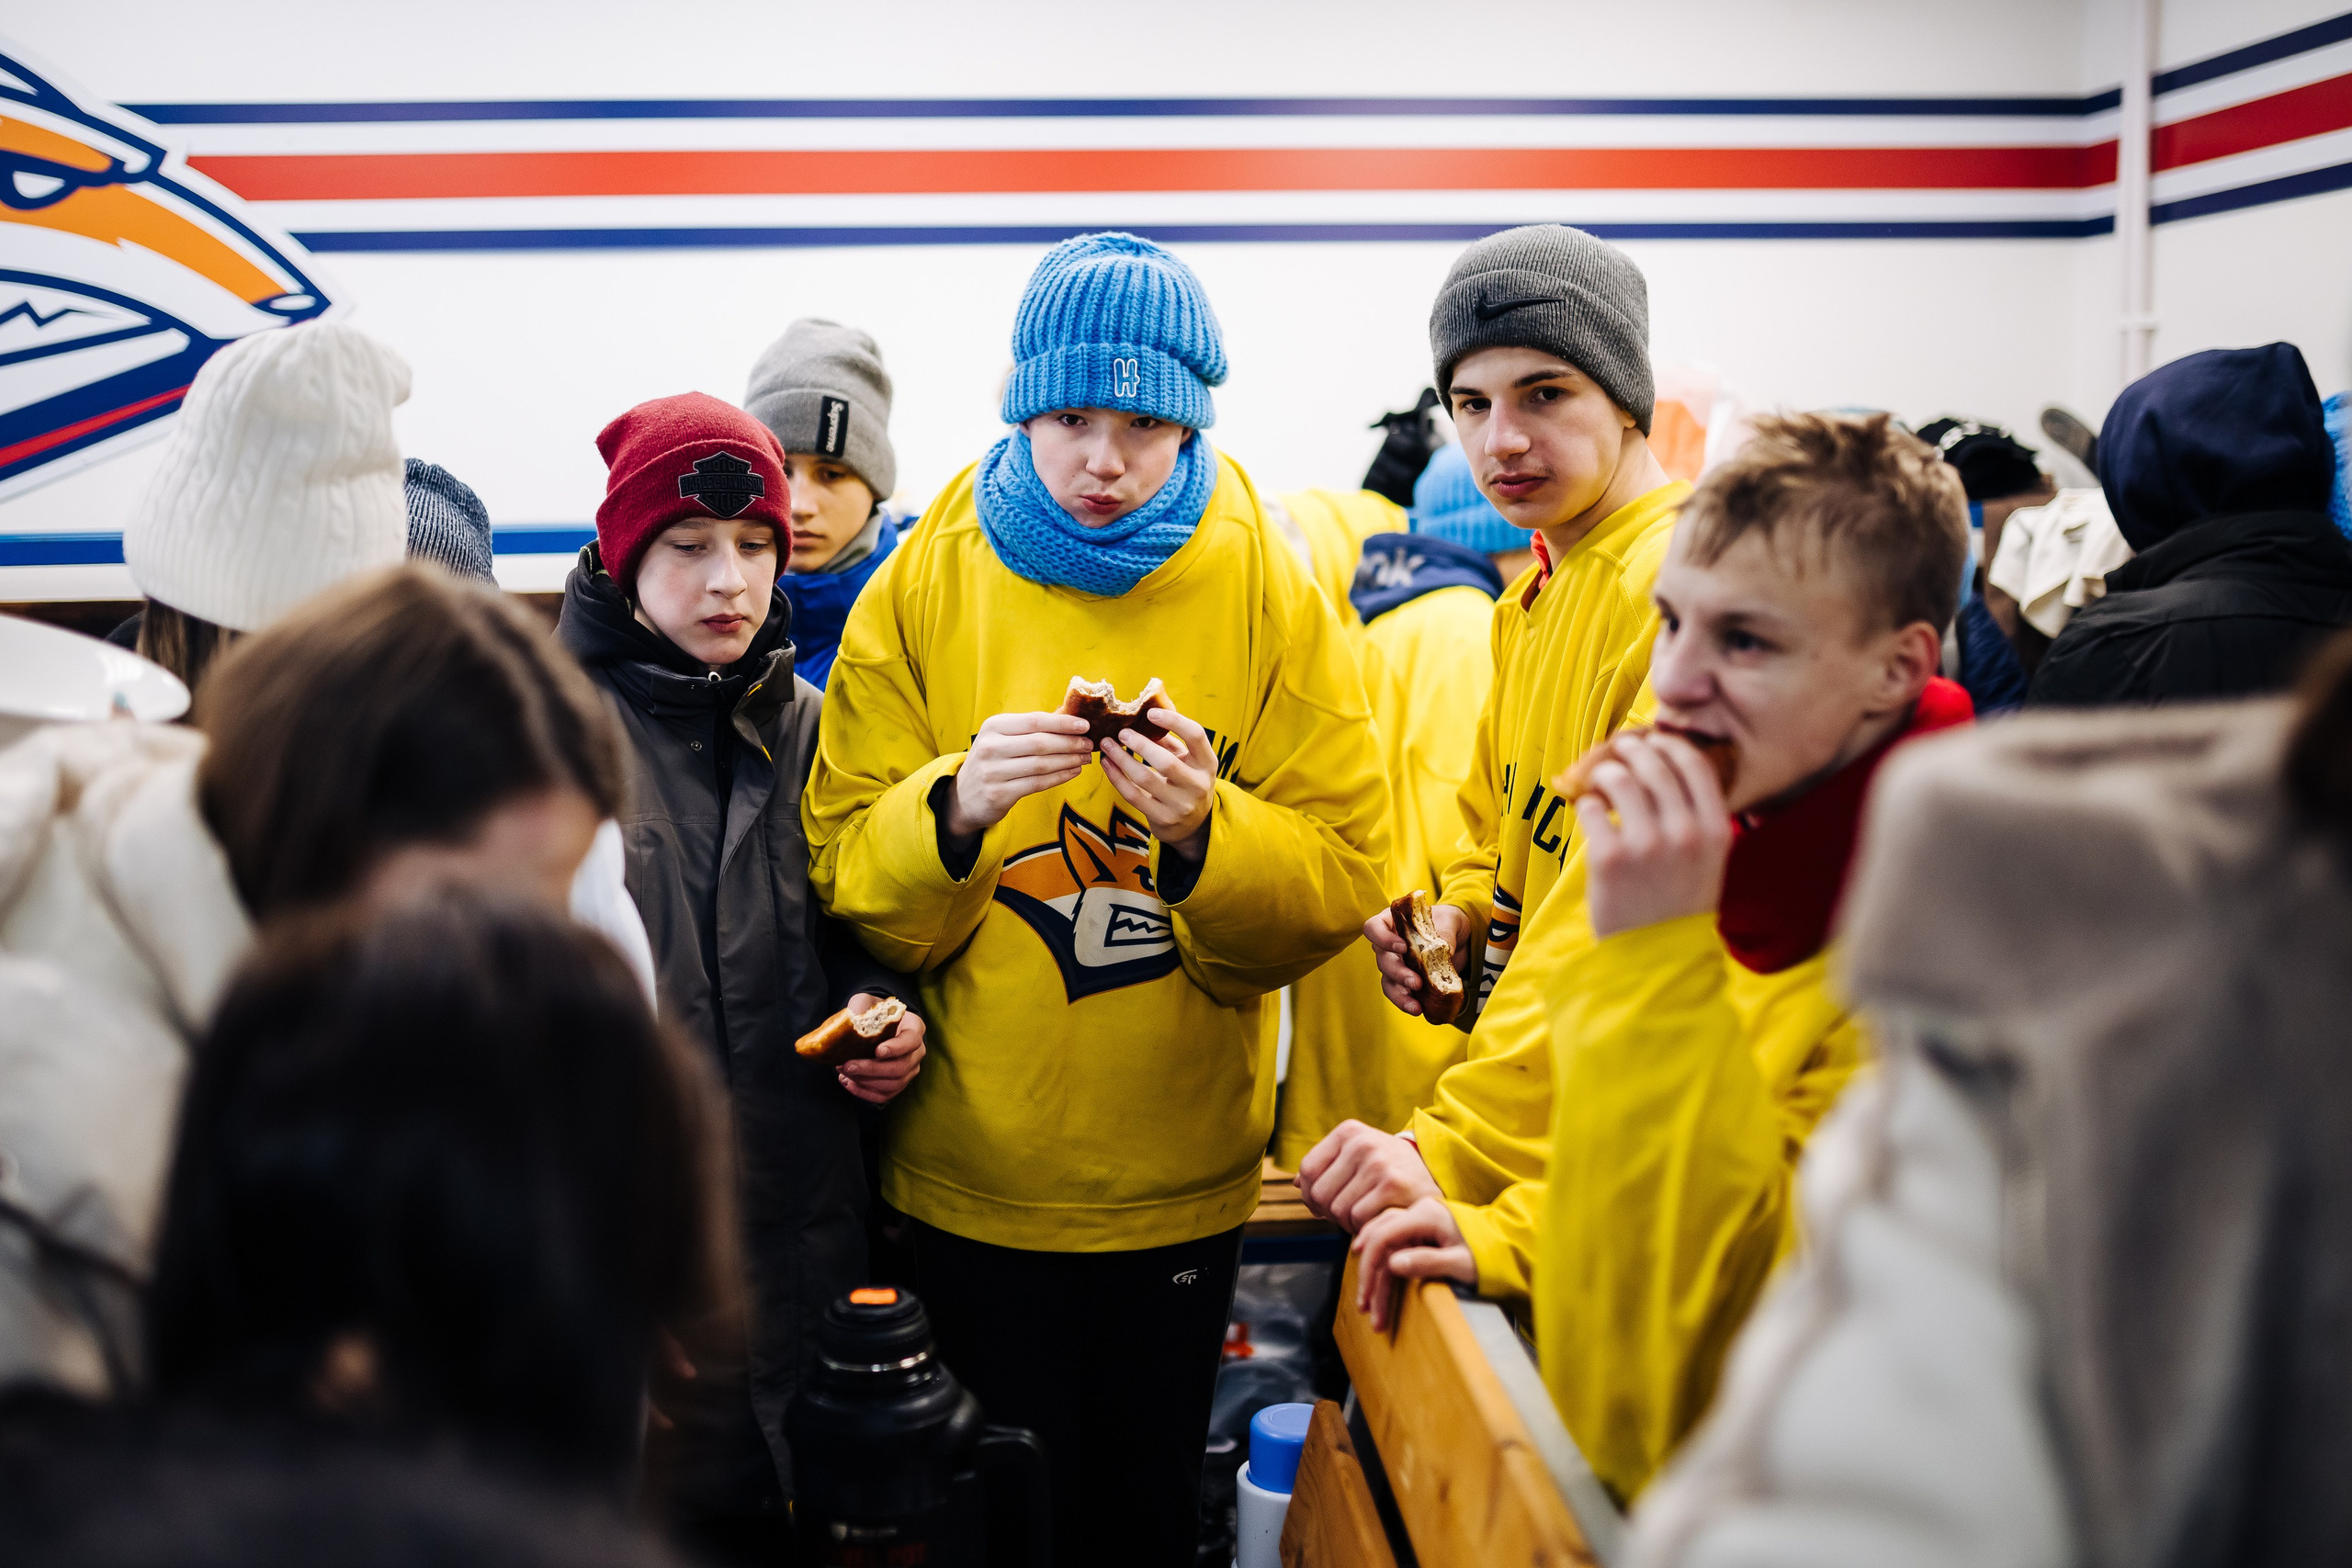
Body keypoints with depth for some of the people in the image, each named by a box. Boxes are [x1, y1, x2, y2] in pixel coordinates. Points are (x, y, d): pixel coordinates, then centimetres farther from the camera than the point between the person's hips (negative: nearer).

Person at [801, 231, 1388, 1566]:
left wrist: (1202, 833, -25)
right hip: (972, 1179, 0)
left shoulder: (1271, 597, -4)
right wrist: (954, 808, -26)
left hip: (1184, 1177, 1)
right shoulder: (923, 590, -4)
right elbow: (847, 874, -6)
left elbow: (1346, 875, -7)